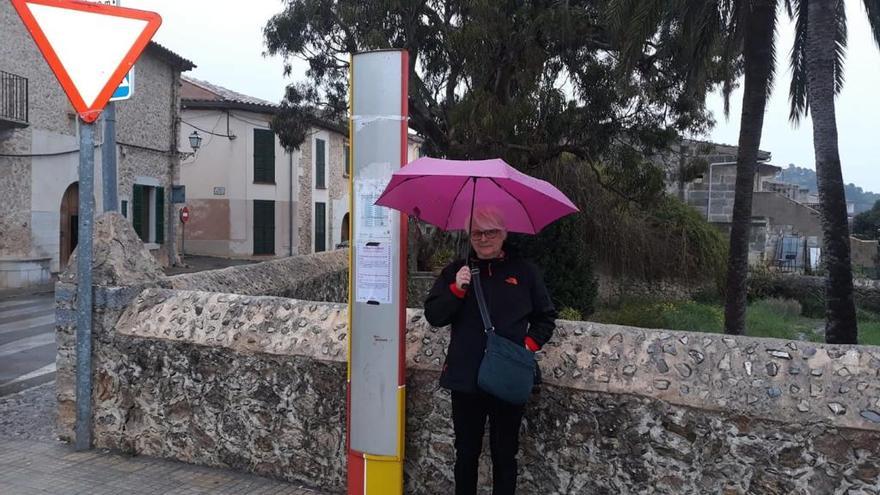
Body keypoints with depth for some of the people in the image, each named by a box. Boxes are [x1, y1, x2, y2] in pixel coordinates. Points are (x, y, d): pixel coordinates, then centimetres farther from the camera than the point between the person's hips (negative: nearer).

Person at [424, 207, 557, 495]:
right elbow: (433, 317, -2)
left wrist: (530, 344, -4)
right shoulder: (455, 271, 6)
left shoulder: (524, 272, 4)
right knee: (466, 452, 13)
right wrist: (457, 289, -16)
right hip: (466, 378, 1)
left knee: (505, 454, 11)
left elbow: (546, 318, 11)